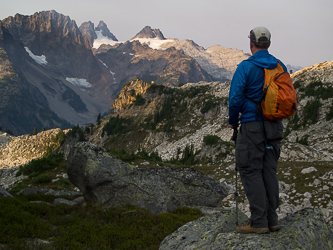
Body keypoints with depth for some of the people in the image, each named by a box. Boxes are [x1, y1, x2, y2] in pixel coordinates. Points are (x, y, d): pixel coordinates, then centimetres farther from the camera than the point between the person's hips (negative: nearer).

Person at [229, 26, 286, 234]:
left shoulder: (246, 67, -11)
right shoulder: (280, 67, 8)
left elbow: (235, 98, -14)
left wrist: (233, 122, 2)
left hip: (253, 126, -6)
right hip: (275, 127, 6)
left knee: (250, 171, -1)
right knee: (269, 171, 11)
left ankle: (259, 222, -3)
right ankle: (272, 220, 14)